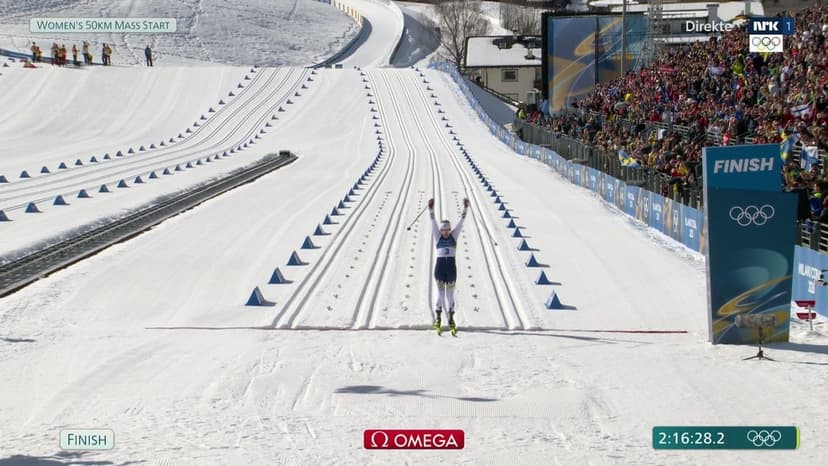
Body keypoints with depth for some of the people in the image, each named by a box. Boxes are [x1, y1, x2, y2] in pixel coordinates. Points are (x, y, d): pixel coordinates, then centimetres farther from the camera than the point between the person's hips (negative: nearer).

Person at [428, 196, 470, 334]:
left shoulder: (454, 235, 7)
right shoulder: (438, 236, 5)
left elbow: (461, 222, 2)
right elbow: (433, 222, -4)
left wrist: (465, 208, -7)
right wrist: (431, 209, -16)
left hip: (451, 266, 1)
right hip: (440, 265, -1)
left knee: (450, 292, 5)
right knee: (440, 291, 0)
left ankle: (451, 318, 10)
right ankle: (438, 317, 4)